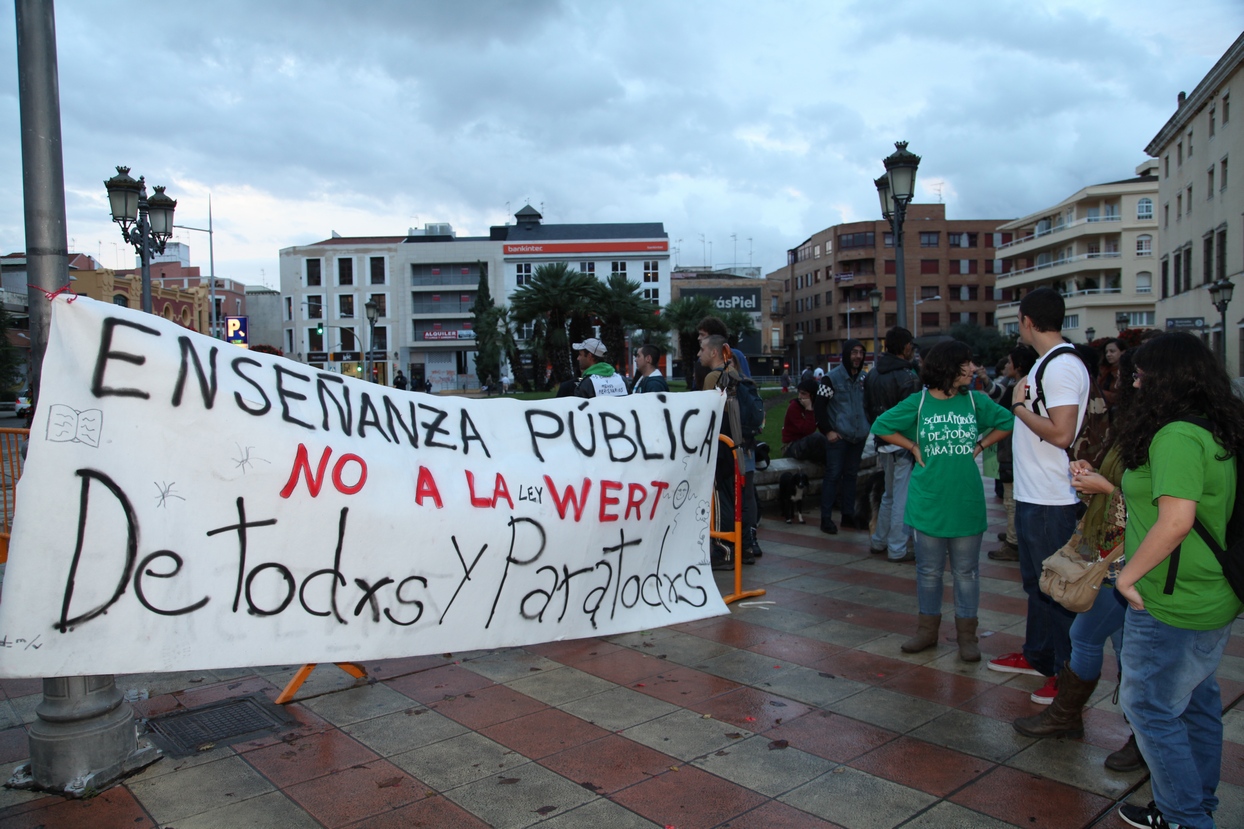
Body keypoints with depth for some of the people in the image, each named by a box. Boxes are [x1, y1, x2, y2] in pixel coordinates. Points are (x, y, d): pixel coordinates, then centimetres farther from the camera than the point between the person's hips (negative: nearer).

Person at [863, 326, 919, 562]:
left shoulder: (872, 374, 8)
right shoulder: (907, 376, -17)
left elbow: (867, 408, 14)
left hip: (883, 443, 8)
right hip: (903, 444, -8)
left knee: (889, 494, 22)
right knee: (903, 497, 1)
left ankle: (879, 541, 28)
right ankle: (897, 549, 6)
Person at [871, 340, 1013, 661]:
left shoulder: (976, 401, 0)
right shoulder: (918, 402, -3)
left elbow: (1007, 423, 13)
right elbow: (881, 427, 6)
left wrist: (979, 446, 3)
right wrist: (914, 448, -1)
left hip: (966, 502, 1)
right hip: (929, 502, 0)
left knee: (966, 571, 9)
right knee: (929, 571, 11)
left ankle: (967, 634, 22)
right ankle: (928, 628, 26)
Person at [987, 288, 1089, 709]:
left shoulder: (1063, 366, -18)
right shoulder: (1047, 363, 13)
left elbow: (1061, 433, -26)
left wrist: (1019, 405, -15)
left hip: (1051, 501, -10)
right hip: (1033, 496, 10)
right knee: (1036, 581, 20)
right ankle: (1037, 655, 33)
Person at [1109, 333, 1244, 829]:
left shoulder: (1177, 436, -23)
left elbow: (1176, 521, -31)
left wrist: (1127, 575, -19)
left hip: (1173, 607, -10)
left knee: (1150, 708, 5)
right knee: (1196, 704, 20)